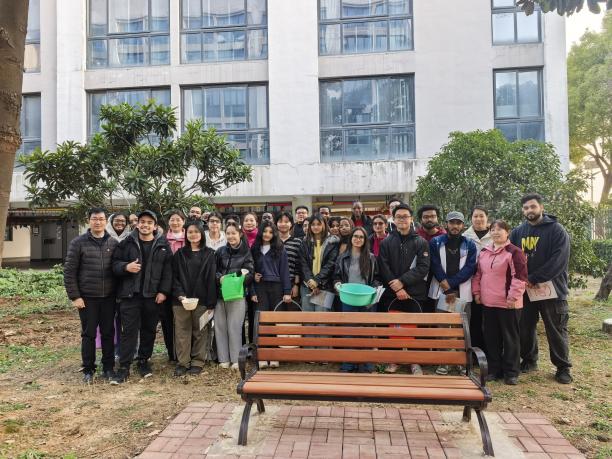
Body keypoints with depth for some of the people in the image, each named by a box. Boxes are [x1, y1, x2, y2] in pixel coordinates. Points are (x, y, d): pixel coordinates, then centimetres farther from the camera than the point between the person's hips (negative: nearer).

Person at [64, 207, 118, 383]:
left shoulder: (113, 243, 4)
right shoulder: (78, 242, -3)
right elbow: (69, 271, -4)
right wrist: (74, 296, -8)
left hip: (109, 297, 2)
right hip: (87, 297, -2)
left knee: (108, 333, 9)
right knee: (89, 334, 6)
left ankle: (108, 367, 22)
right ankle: (88, 370, 20)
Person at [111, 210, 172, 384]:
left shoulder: (163, 245, 3)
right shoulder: (126, 243, 3)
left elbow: (168, 270, 1)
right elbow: (115, 263, 6)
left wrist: (163, 291, -6)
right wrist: (126, 267, -16)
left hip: (153, 295, 1)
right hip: (130, 294, -1)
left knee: (149, 330, 11)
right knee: (129, 331, 1)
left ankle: (144, 360, 28)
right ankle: (124, 367, 8)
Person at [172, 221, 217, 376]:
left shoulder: (209, 254, 4)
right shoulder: (180, 254, 10)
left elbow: (211, 279, 0)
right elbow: (175, 277, 5)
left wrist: (211, 303, -7)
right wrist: (180, 295, -11)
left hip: (201, 300, -1)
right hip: (181, 300, 1)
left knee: (200, 331, 4)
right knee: (182, 331, 4)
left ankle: (198, 362, 16)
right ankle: (182, 362, 15)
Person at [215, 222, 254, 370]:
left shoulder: (246, 252, 3)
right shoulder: (220, 252, 12)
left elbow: (249, 274, -1)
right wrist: (220, 278, -8)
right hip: (220, 293, 3)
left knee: (234, 326, -4)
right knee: (220, 326, 3)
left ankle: (236, 359, 7)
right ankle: (223, 359, 13)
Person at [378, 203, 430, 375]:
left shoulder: (421, 242, 4)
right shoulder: (386, 242, 7)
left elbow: (423, 267, -6)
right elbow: (383, 268, -1)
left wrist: (402, 281, -15)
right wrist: (396, 288, -11)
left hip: (414, 293, -1)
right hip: (391, 294, 1)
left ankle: (415, 362, 20)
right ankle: (393, 360, 20)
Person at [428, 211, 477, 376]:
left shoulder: (470, 245, 5)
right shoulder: (435, 243, 3)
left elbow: (469, 268, -5)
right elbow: (436, 267, -3)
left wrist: (450, 283, -14)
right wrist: (447, 289, -10)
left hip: (463, 292, 1)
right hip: (441, 291, 0)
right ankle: (443, 362, 13)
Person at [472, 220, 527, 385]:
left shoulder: (514, 252, -9)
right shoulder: (484, 252, 11)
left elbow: (520, 276, -14)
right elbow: (478, 274, 17)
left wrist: (513, 296, -16)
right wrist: (476, 292, 11)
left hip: (508, 303, -6)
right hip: (488, 302, 6)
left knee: (510, 338, 5)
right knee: (491, 337, 13)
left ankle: (511, 372, 16)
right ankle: (494, 369, 24)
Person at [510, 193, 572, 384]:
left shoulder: (557, 230, -7)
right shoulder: (517, 232, 7)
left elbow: (559, 260, -17)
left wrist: (533, 279, -19)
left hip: (552, 289, -4)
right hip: (524, 290, 4)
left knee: (557, 331, 5)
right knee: (525, 329, 11)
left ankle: (563, 368, 20)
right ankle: (529, 361, 28)